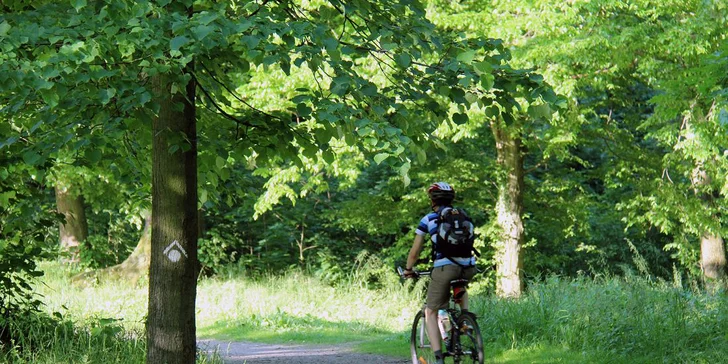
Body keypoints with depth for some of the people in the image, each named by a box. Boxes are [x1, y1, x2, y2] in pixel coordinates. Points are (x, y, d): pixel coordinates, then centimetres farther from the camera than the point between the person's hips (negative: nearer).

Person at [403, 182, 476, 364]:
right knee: (461, 286, 41)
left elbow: (415, 251, 11)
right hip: (469, 267, 4)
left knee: (430, 312, 8)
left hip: (444, 267, -4)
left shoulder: (428, 219, 9)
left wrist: (408, 269, 29)